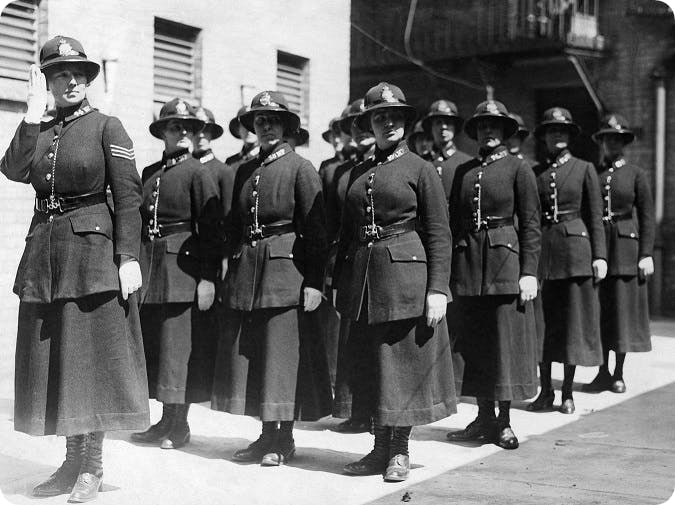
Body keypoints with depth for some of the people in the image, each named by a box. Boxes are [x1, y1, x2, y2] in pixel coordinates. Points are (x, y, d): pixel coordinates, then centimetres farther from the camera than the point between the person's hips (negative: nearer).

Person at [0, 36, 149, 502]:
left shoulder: (106, 127, -1)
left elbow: (129, 196, -8)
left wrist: (129, 257, -16)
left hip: (92, 249, -5)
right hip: (44, 251, 5)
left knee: (92, 354, -2)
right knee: (53, 359, 9)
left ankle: (92, 466, 8)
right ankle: (72, 461, 20)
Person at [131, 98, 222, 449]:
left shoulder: (198, 173, -4)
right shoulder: (148, 173, 15)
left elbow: (211, 227, -10)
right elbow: (137, 222, 17)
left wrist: (208, 278, -16)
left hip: (183, 268, -6)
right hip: (148, 267, 7)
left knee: (178, 345, -3)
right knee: (151, 345, 10)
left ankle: (178, 425, 8)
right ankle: (167, 420, 21)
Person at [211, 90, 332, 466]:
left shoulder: (301, 168, -3)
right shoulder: (245, 172, 15)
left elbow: (316, 230, -8)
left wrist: (314, 282, -13)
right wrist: (233, 272, 12)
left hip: (286, 270, -6)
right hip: (245, 275, 6)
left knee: (282, 354, -3)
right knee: (248, 355, 8)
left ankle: (283, 441, 8)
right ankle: (267, 435, 19)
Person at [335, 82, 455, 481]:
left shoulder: (421, 168, -1)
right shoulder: (359, 173, 14)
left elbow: (439, 235, -5)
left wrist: (437, 289, -12)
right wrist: (340, 283, 12)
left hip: (405, 276, -5)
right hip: (363, 279, 5)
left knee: (403, 364, 1)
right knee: (370, 367, 9)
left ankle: (400, 451, 14)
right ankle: (381, 448, 21)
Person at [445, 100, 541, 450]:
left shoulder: (518, 168, 1)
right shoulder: (463, 171, 13)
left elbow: (531, 224, -3)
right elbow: (453, 221, 15)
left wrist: (529, 272, -10)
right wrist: (448, 269, 8)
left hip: (504, 260, -4)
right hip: (467, 262, 4)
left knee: (505, 342, -1)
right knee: (473, 343, 7)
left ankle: (504, 422, 8)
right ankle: (484, 417, 18)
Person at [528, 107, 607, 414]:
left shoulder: (584, 169, 4)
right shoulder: (534, 173, 9)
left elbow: (595, 216, 2)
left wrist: (600, 256, -5)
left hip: (575, 251, -2)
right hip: (541, 251, 2)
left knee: (573, 322, 2)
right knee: (541, 322, 3)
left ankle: (567, 393, 11)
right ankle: (545, 391, 13)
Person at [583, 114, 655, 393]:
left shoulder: (635, 174, 4)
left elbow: (647, 216, 1)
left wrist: (646, 254, -7)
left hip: (625, 247, -2)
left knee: (623, 308, 1)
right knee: (598, 311, 3)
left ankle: (618, 373, 10)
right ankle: (603, 372, 12)